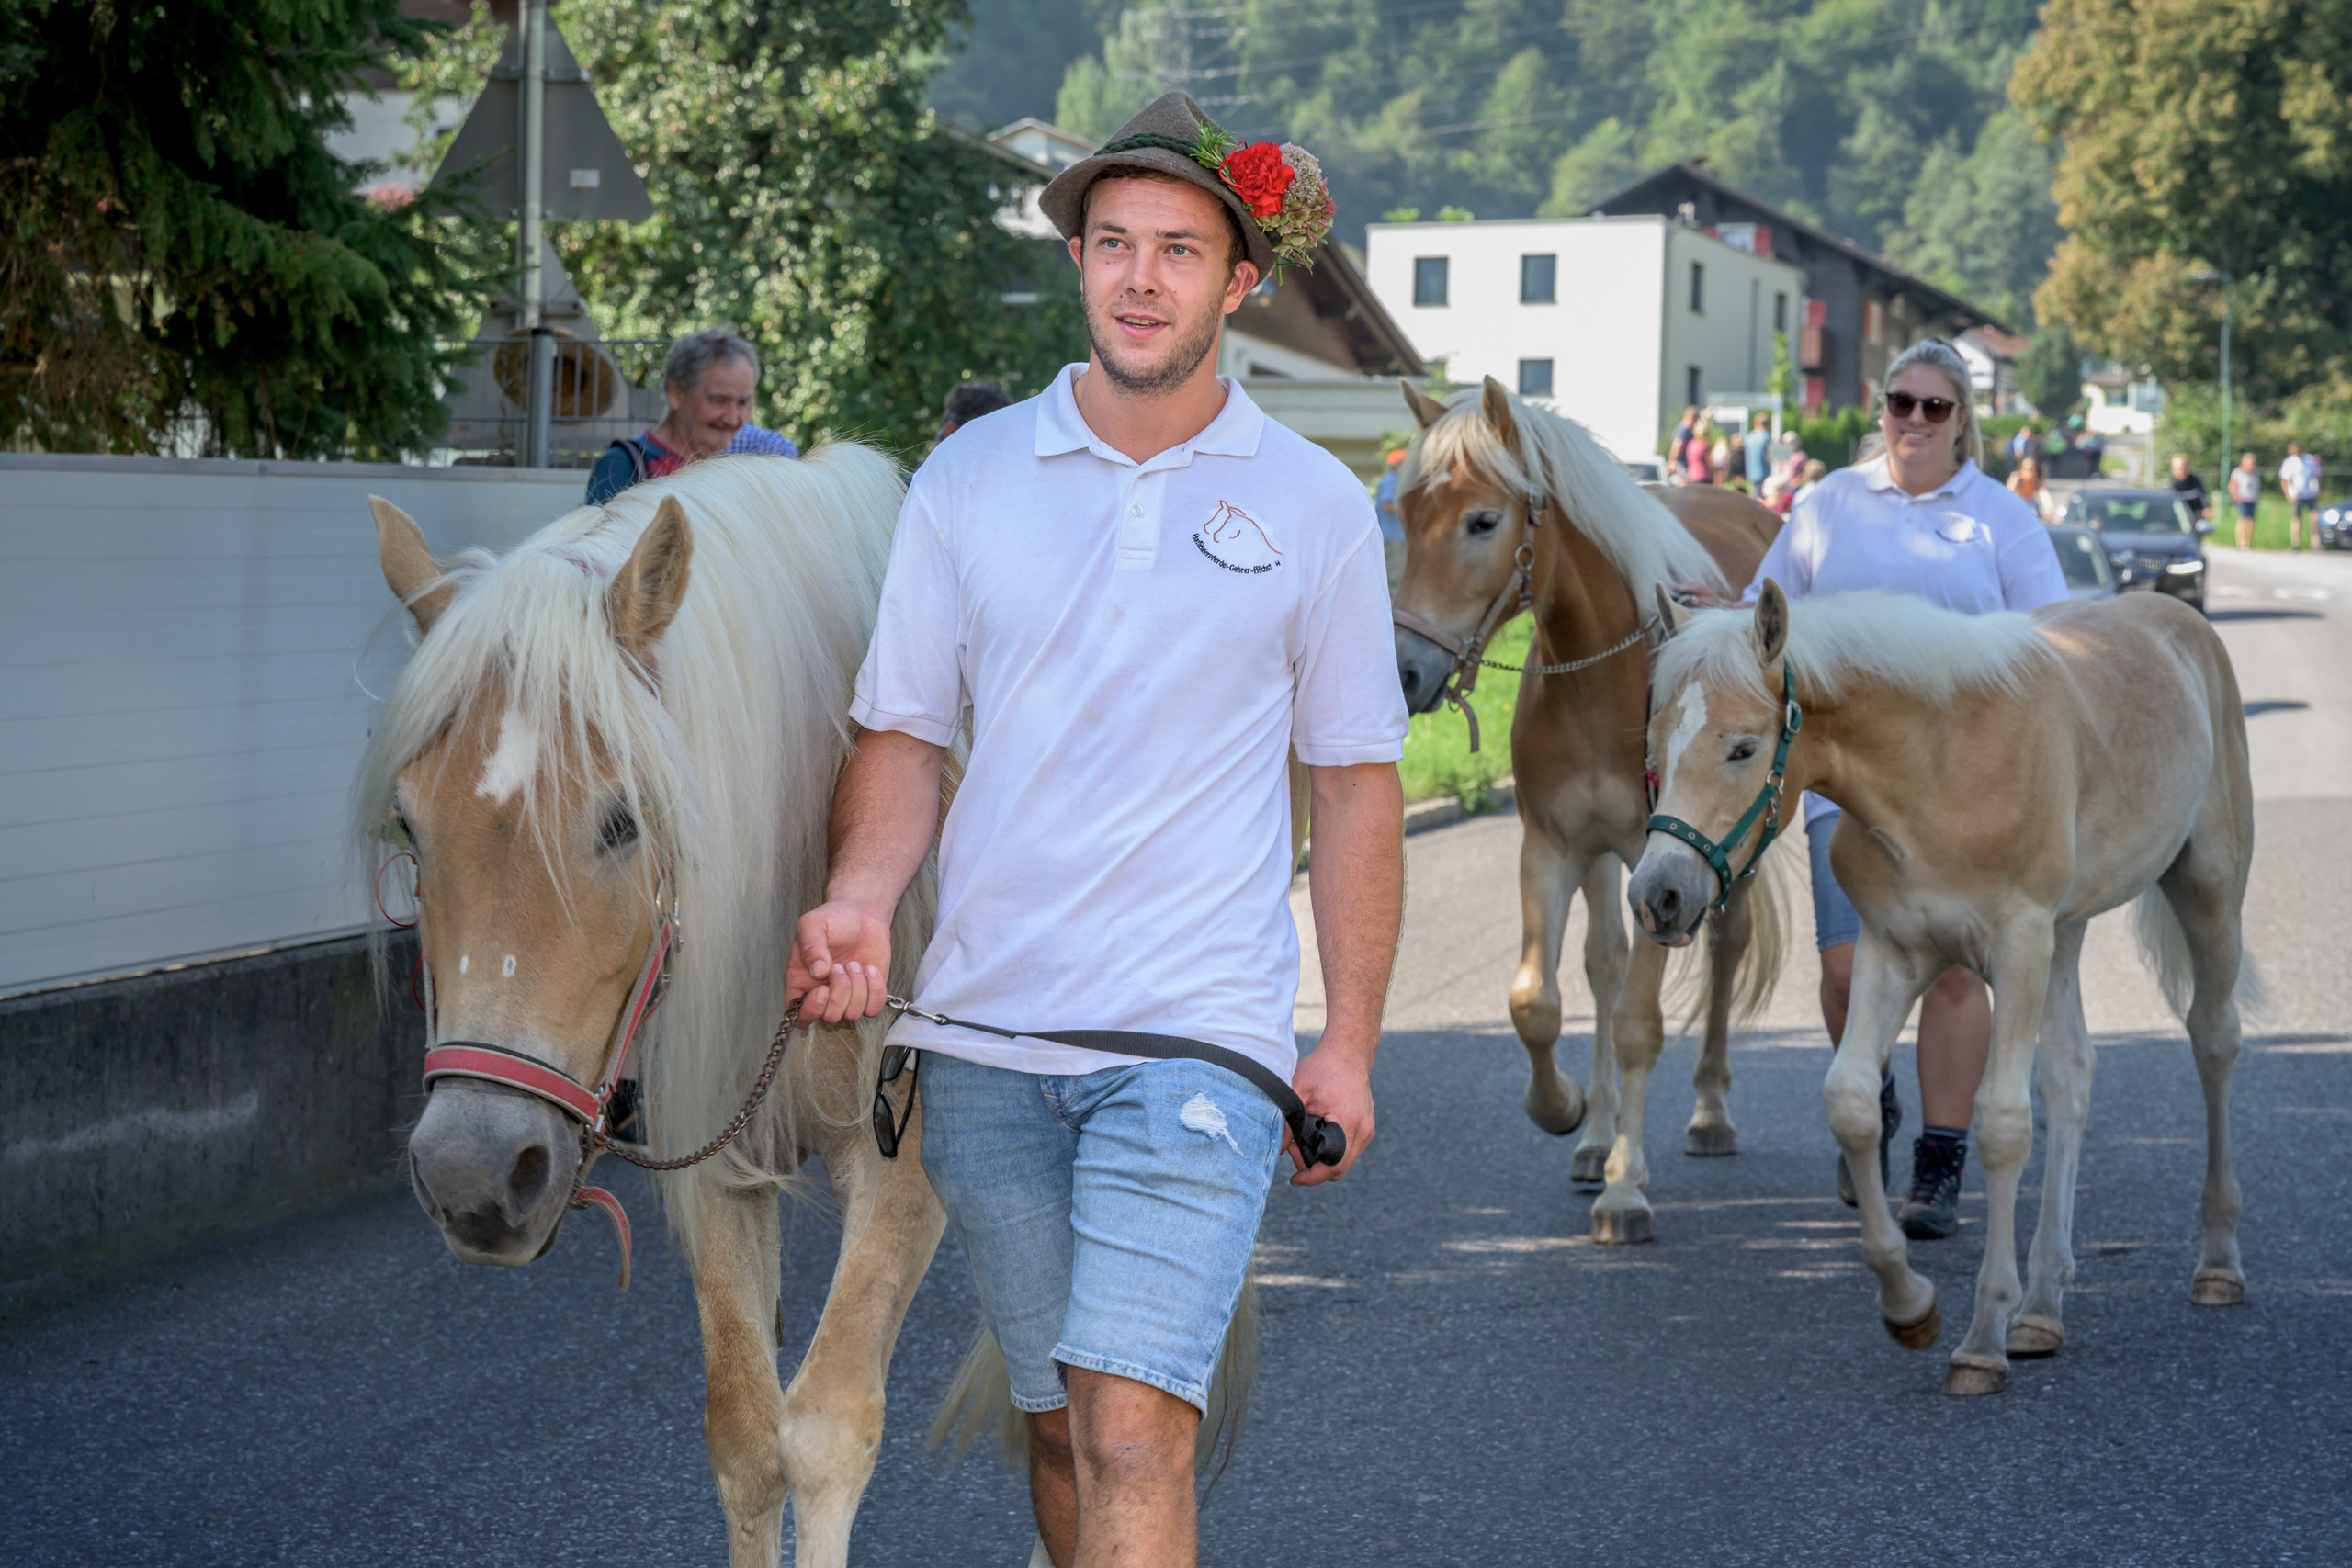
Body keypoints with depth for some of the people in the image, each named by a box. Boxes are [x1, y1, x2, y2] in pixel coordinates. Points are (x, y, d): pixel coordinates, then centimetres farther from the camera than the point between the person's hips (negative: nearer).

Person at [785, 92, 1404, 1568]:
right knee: (1057, 1421, 14)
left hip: (1196, 1039, -3)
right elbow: (905, 732, 9)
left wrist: (1350, 1045, 5)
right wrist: (862, 898, -11)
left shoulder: (1317, 505, 3)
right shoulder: (967, 479, 6)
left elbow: (1356, 784, 7)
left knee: (1133, 1431, -15)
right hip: (984, 1028, 3)